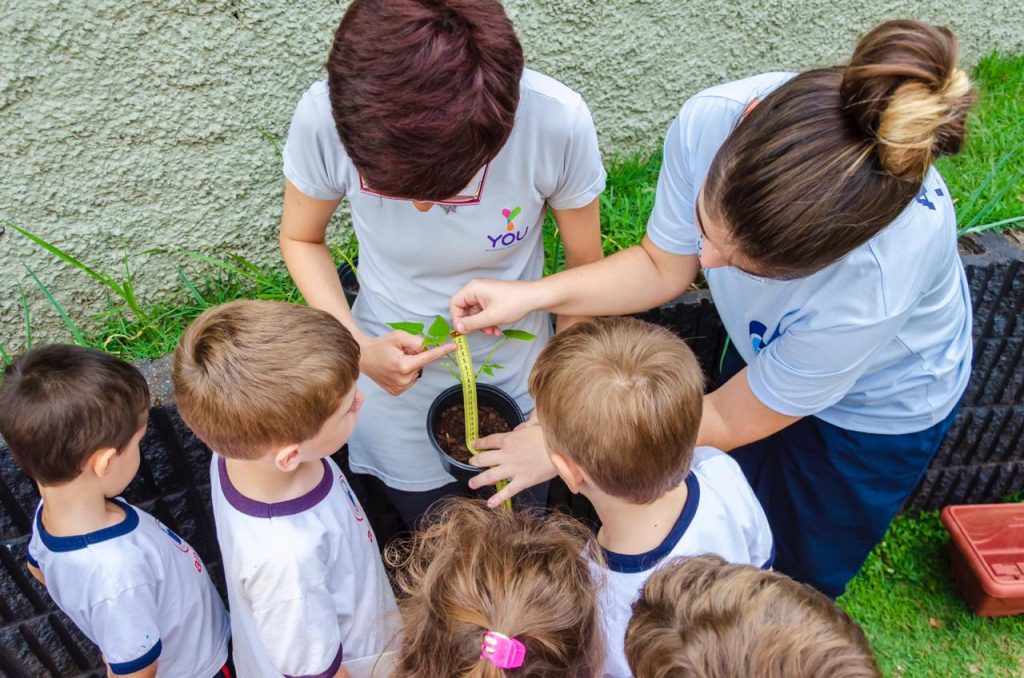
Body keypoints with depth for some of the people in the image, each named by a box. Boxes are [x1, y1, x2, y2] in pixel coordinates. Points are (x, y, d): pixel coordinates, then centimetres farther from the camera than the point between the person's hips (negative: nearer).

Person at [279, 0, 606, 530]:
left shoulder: (558, 122, -30)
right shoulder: (324, 117, -28)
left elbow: (585, 265, -12)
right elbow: (300, 239, -8)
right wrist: (358, 346, -22)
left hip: (519, 387, 0)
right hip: (398, 386, 1)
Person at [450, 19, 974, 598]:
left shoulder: (879, 279, -46)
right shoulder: (711, 120, -35)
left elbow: (731, 420, -28)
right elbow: (663, 266, -15)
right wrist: (534, 295, -28)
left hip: (877, 410, -3)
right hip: (766, 352, 4)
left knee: (794, 580, 21)